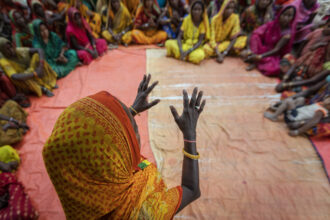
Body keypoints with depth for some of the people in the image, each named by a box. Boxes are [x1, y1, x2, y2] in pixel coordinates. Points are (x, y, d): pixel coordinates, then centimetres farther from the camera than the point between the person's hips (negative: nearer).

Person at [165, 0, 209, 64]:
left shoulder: (203, 22, -10)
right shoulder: (187, 19, -6)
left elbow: (200, 41, -16)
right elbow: (179, 37, -12)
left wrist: (188, 51, -29)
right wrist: (181, 50, -31)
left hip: (196, 46, 0)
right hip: (185, 44, 0)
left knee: (199, 55, -38)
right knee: (168, 43, -23)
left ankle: (177, 54, -16)